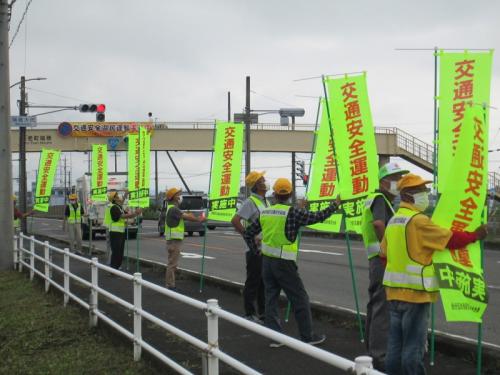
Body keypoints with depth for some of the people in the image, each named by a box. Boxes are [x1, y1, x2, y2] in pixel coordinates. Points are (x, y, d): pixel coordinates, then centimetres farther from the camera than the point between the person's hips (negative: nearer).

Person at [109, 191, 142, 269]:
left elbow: (128, 216, 13)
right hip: (115, 233, -9)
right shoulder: (114, 207, -13)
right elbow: (123, 216, -22)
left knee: (120, 253, 11)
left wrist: (136, 213, -5)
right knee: (116, 252, -8)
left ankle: (117, 268, 17)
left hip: (121, 233, 9)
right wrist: (135, 213, -23)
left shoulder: (120, 207, 17)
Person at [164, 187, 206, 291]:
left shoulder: (173, 208, 18)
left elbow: (186, 215, 14)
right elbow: (187, 217, -17)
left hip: (174, 239, 11)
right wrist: (199, 220, -3)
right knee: (172, 264, -7)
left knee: (172, 263, 14)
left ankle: (170, 285, 18)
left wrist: (198, 219, 2)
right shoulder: (173, 209, -15)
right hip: (174, 239, -11)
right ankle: (170, 286, -5)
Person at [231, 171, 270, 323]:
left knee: (265, 282, 13)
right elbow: (235, 221, -24)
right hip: (255, 250, -8)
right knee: (253, 282, -1)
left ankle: (262, 312, 23)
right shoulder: (250, 202, -13)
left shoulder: (265, 202, 14)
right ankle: (250, 314, 8)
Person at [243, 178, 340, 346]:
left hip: (267, 261, 6)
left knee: (271, 298, 11)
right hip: (284, 263, -6)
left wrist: (255, 251, 19)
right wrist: (335, 205, 6)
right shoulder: (292, 212, -12)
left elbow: (248, 234, 12)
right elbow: (318, 217, -8)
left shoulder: (265, 213, 6)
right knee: (300, 299, 5)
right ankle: (308, 336, 12)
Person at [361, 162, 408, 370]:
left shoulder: (375, 199, 19)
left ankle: (373, 349, 26)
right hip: (383, 260, -10)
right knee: (383, 308, -9)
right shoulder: (380, 199, -11)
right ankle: (379, 357, -8)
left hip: (376, 260, 10)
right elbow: (379, 223, -30)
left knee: (375, 305, 16)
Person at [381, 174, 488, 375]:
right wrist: (475, 235, 4)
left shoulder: (393, 220, 13)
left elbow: (384, 253, 17)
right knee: (413, 345, -3)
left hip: (394, 290, 9)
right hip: (415, 291, -8)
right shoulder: (419, 221, -14)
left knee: (395, 343, 13)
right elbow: (450, 238, -10)